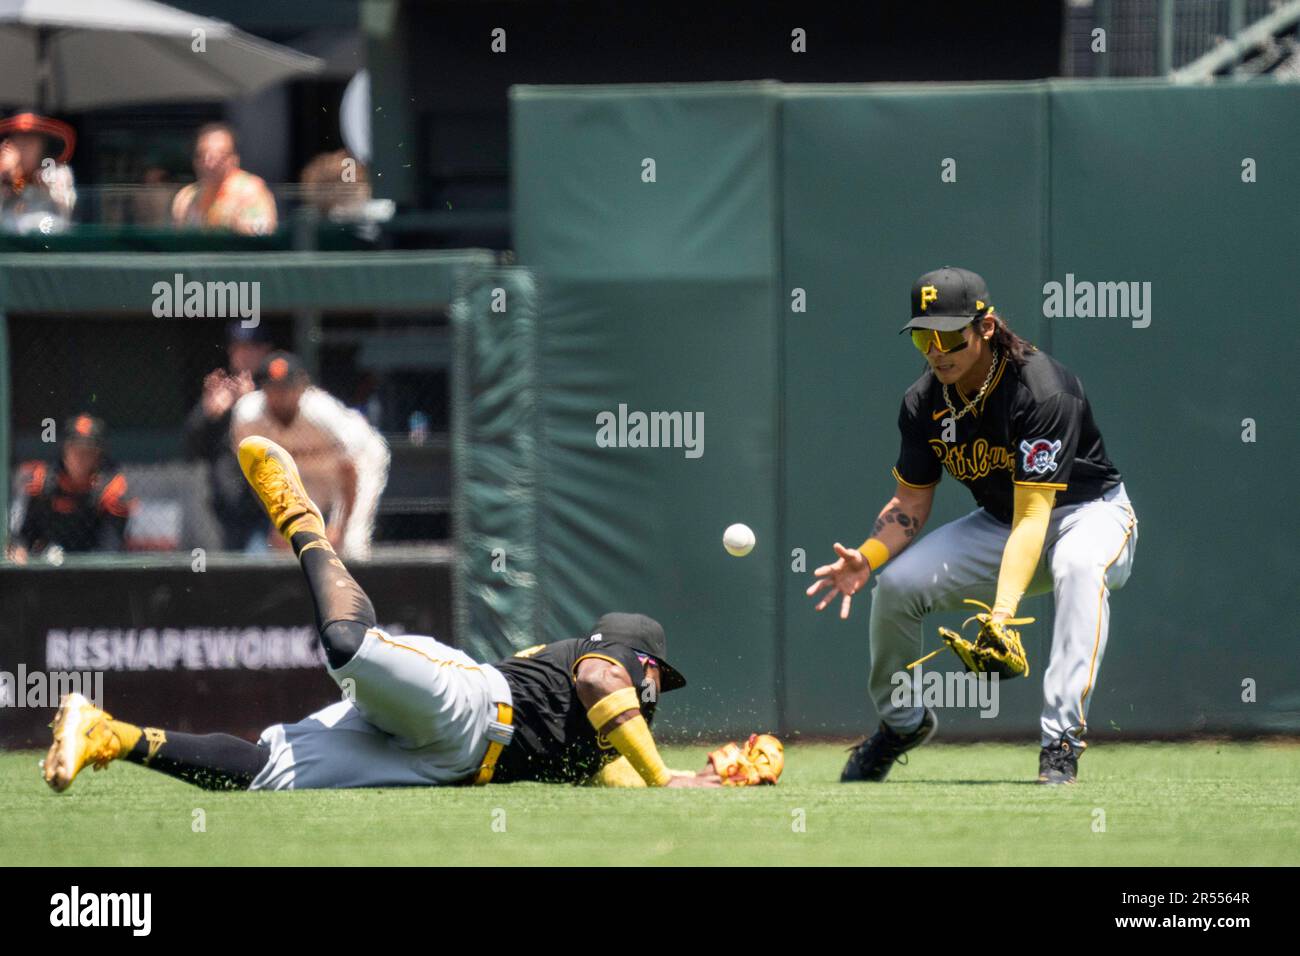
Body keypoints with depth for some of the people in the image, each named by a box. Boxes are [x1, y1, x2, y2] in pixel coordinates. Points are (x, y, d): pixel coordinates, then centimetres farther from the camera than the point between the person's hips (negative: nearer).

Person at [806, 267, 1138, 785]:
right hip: (1000, 523, 6)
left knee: (1079, 565, -40)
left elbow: (1033, 514, -37)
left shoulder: (1042, 390, -31)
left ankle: (1061, 741, -41)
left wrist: (1002, 610, -48)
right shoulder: (925, 402, -11)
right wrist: (866, 558, -23)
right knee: (896, 583, -12)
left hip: (1088, 511, -6)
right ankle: (902, 722, 16)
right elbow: (911, 502, -1)